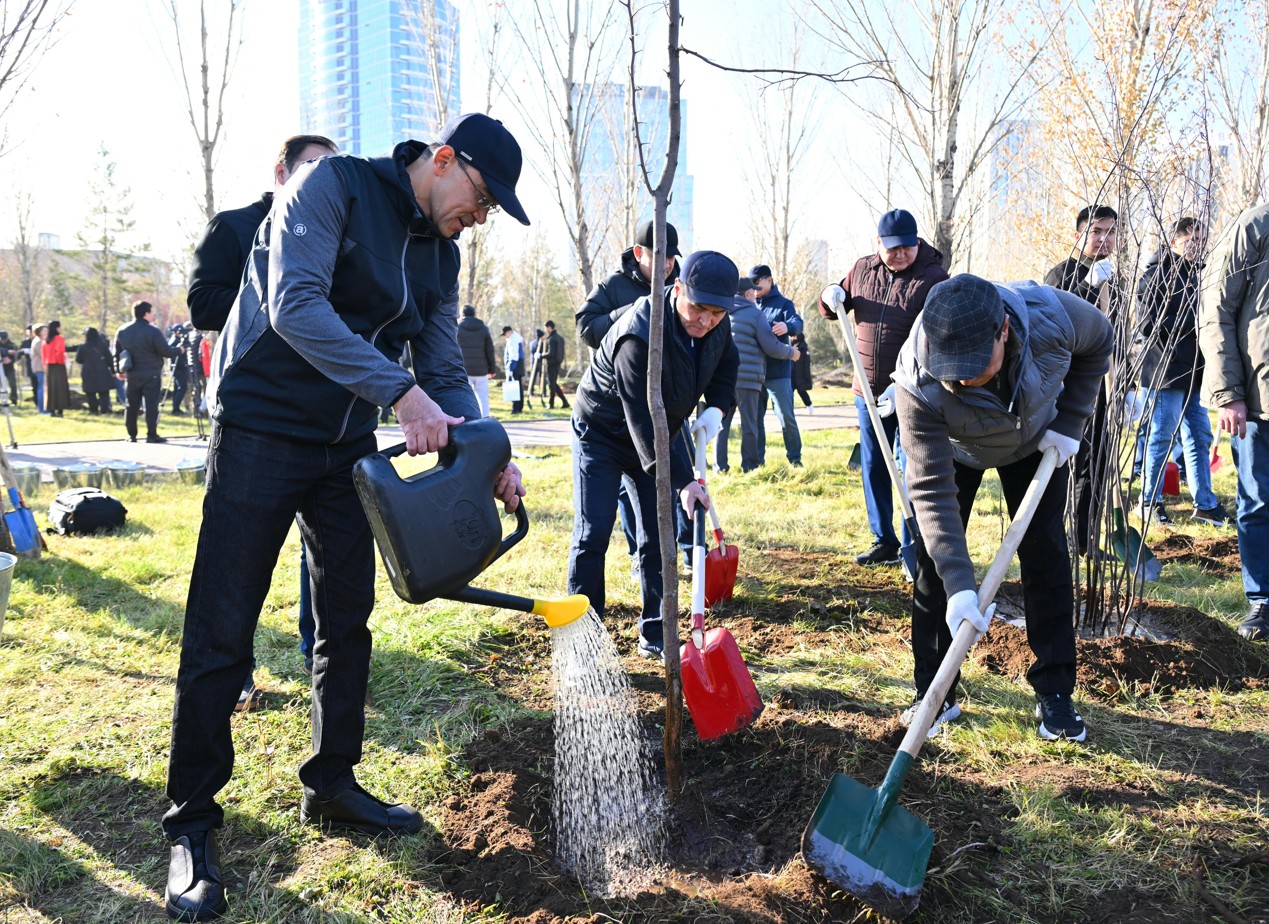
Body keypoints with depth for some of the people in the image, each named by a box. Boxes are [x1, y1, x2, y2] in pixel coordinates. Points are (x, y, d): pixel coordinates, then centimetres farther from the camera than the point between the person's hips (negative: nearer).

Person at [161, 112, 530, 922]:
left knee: (348, 620, 11)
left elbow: (445, 371, 8)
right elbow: (295, 304, -25)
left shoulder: (441, 255, 9)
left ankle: (332, 786, 27)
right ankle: (192, 825, 11)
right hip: (262, 431, -7)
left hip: (348, 447, 7)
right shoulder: (335, 184, -11)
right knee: (222, 633, -2)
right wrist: (401, 390, -31)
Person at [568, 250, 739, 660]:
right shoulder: (638, 337, -36)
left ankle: (656, 636, 14)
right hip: (601, 433, -6)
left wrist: (717, 406, -10)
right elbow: (643, 423, -37)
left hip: (657, 437, 6)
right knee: (592, 535, -9)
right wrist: (682, 480, -39)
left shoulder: (717, 325, -13)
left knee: (659, 534, 3)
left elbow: (726, 364, 10)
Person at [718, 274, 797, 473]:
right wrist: (791, 352, 10)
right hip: (748, 378, -4)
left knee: (722, 422, 9)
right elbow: (772, 347, -7)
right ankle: (749, 465, 7)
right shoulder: (755, 314, -4)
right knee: (749, 425, 4)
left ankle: (720, 466, 7)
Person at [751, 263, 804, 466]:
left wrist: (788, 326, -41)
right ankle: (757, 460, 16)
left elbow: (797, 322, -17)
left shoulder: (782, 303, 1)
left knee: (786, 417, -2)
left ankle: (795, 459, 9)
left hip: (778, 372, -4)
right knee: (755, 418, 8)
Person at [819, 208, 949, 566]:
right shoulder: (862, 269, 7)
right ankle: (884, 542, 24)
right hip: (869, 391, 5)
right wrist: (831, 298, -2)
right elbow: (833, 308, 23)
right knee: (873, 468, 11)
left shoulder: (933, 278, -8)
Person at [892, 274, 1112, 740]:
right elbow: (932, 492, -39)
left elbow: (1100, 342, -10)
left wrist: (1068, 422, -14)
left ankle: (1055, 694, 9)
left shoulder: (1052, 315, -37)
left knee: (1046, 555, -3)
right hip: (954, 449, -1)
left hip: (1036, 439, 2)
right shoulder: (917, 386, -42)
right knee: (934, 560, -8)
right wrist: (959, 585, -45)